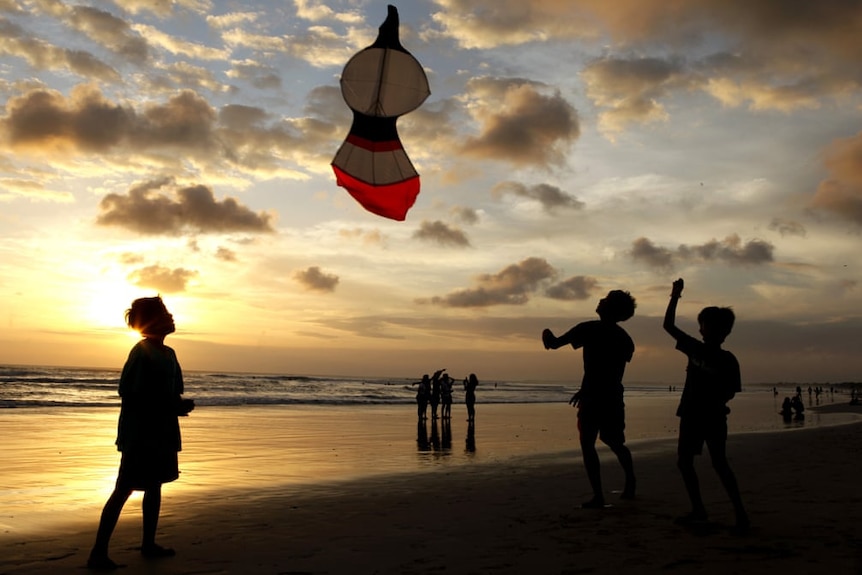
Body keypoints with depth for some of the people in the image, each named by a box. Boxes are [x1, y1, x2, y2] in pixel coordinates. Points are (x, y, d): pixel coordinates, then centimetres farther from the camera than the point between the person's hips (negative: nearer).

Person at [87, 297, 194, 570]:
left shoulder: (168, 353, 11)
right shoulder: (142, 352, -15)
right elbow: (132, 396, -20)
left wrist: (180, 404, -4)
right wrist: (175, 405, -21)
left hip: (161, 432, 9)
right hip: (140, 433, -9)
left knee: (155, 486, 14)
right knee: (124, 489, -5)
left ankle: (149, 543, 25)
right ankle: (98, 553, 3)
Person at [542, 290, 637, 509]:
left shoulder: (590, 329, -8)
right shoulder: (624, 338, 10)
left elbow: (554, 344, -11)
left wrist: (548, 335, 7)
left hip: (593, 398, -6)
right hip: (614, 398, 6)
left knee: (588, 445, 2)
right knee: (615, 443, 23)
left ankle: (598, 496, -2)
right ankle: (630, 485, 32)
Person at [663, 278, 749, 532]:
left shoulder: (728, 360, -5)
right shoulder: (694, 348, 4)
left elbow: (731, 390, -2)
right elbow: (669, 325, 1)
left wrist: (717, 401, -20)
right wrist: (675, 297, -6)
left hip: (714, 417, -5)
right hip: (691, 415, 5)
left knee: (719, 463, -9)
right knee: (684, 461, 6)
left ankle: (740, 512, -1)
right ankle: (698, 510, 17)